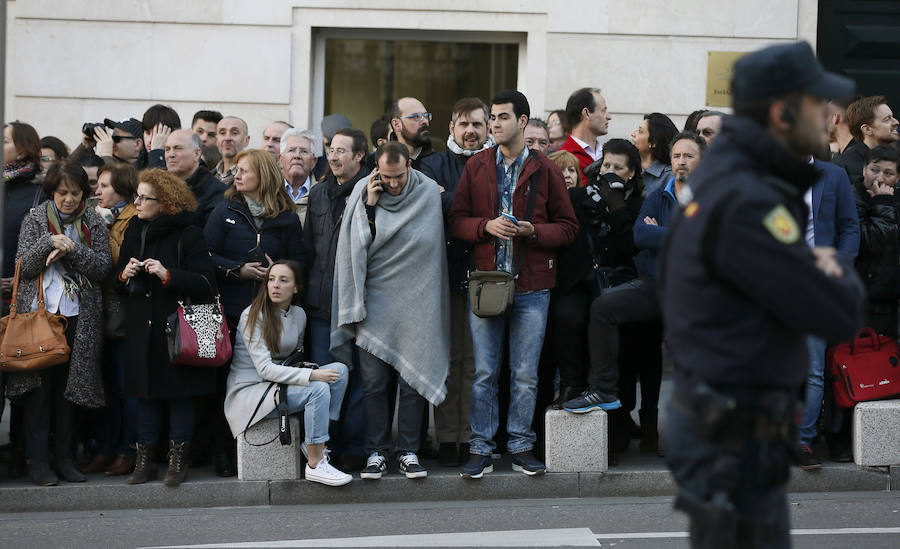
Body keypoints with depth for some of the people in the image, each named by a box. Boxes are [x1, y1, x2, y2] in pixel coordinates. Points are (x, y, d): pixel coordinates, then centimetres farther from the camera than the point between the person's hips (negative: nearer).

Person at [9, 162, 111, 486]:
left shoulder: (94, 224, 9)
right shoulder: (35, 221, 6)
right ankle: (38, 459, -1)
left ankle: (63, 456, 11)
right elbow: (24, 266, -1)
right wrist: (50, 243, -16)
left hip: (79, 317, 1)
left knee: (69, 385, 3)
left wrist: (72, 250, -13)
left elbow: (103, 268, 0)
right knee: (38, 384, -5)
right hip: (38, 311, -1)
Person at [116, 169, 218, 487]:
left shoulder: (188, 236, -7)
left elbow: (206, 283, -13)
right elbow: (117, 283, 19)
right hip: (141, 327, 5)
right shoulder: (133, 234, 11)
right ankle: (144, 461, 13)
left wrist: (167, 275, -22)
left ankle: (178, 461, 9)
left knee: (179, 394, 1)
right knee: (146, 394, 7)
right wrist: (124, 276, -3)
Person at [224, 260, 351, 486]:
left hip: (280, 381, 7)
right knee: (318, 390, -28)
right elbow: (265, 369, -21)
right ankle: (315, 465, -20)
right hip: (250, 390, -7)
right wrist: (312, 375, -27)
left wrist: (303, 365, 4)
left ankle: (312, 443, -12)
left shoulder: (299, 315, 7)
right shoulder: (252, 316, -14)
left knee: (339, 369, -11)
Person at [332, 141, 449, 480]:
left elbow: (424, 242, -2)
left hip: (415, 299, -1)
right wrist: (370, 205, -11)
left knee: (413, 376, -1)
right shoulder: (363, 193, 3)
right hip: (375, 298, 1)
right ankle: (377, 451, 7)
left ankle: (408, 451, 7)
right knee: (374, 381, 0)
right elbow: (358, 245, -3)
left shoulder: (429, 193, 1)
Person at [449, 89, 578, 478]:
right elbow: (456, 220, 6)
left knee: (526, 374, 4)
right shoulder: (476, 167, 9)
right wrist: (486, 226, -12)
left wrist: (534, 231, -12)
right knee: (484, 373, 2)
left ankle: (521, 447, 14)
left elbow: (567, 227, 5)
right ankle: (481, 450, 8)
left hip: (531, 286, -1)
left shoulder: (545, 170, 4)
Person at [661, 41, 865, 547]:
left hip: (721, 419, 10)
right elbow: (840, 316, -21)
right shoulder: (744, 205, -24)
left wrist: (821, 264, -4)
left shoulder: (728, 179, 9)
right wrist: (840, 272, 1)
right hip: (733, 444, -10)